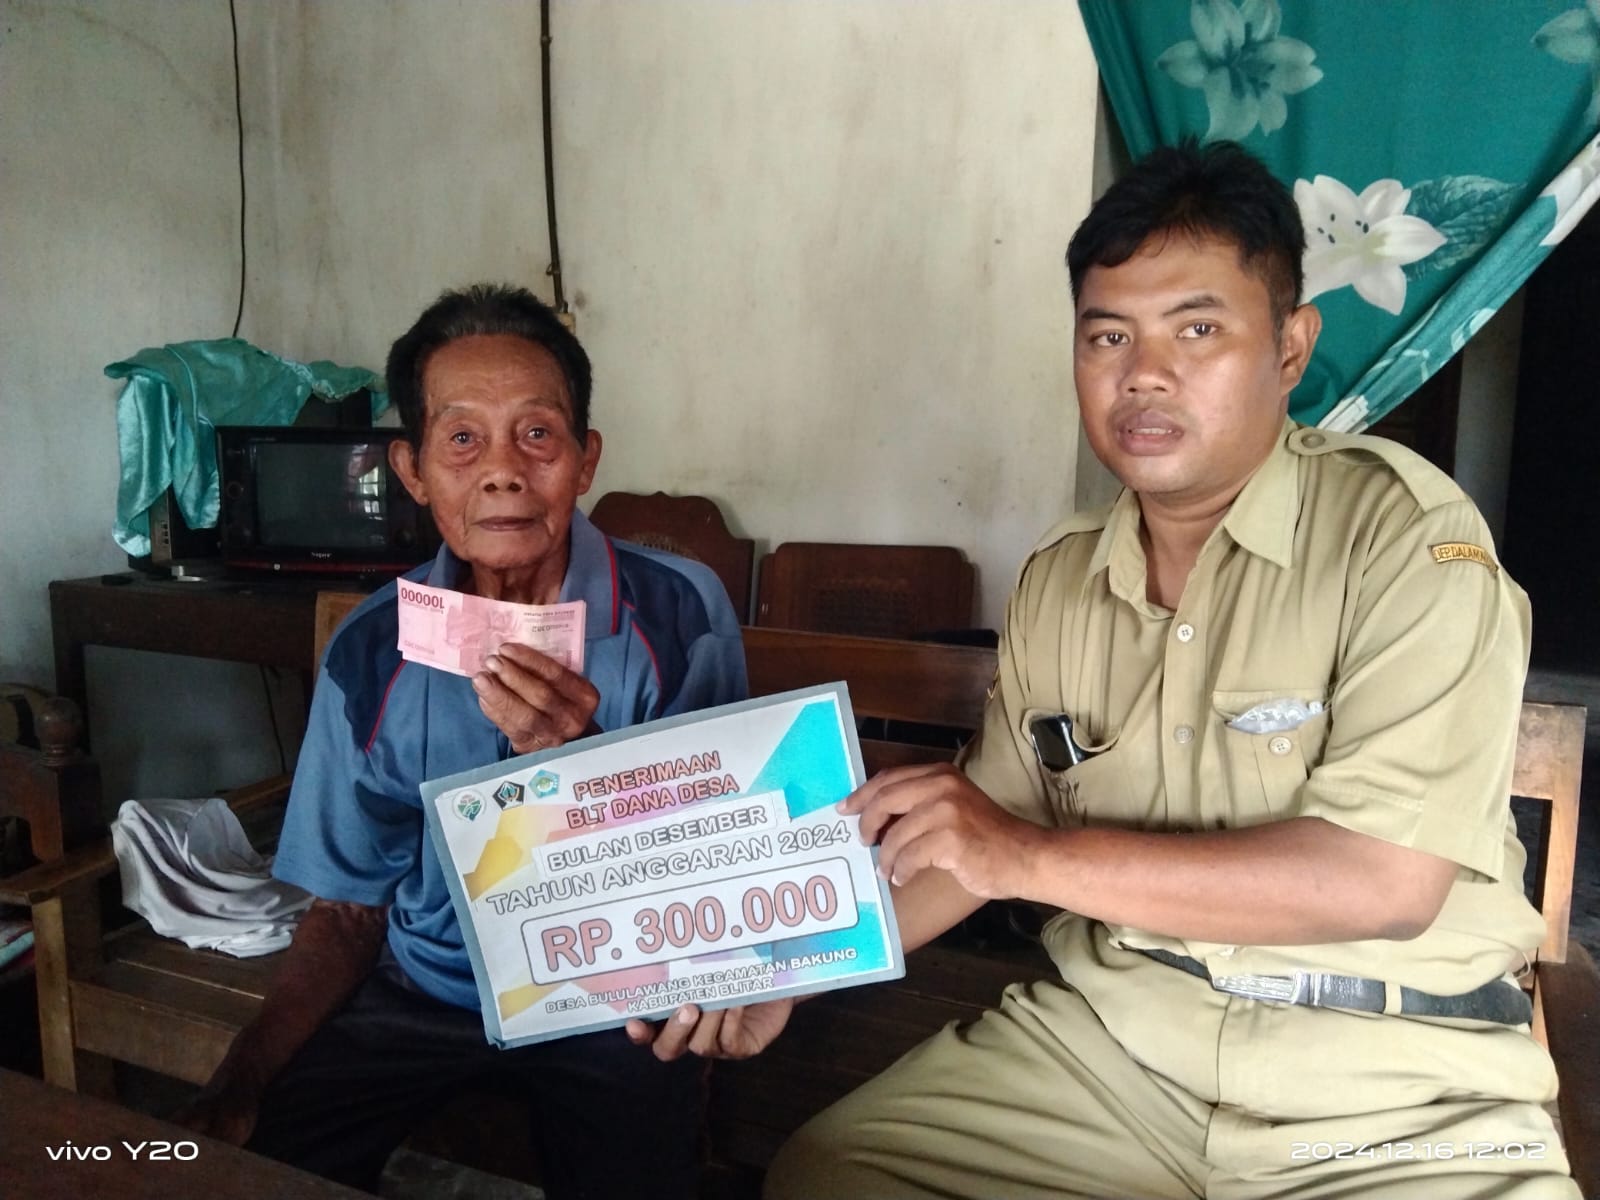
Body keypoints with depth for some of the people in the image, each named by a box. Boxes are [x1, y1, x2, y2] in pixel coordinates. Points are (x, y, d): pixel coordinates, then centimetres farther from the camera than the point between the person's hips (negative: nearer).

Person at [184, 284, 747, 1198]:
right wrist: (237, 1090, -10)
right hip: (425, 981, 3)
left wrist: (579, 758, -30)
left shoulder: (678, 614, -15)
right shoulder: (371, 653, -6)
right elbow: (350, 912, 4)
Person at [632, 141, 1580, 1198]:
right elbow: (982, 836, 10)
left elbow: (1388, 880, -20)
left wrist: (1038, 856, -20)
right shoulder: (1058, 583, 6)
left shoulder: (1405, 535, -11)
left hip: (1395, 1087, -2)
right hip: (1107, 1030, 3)